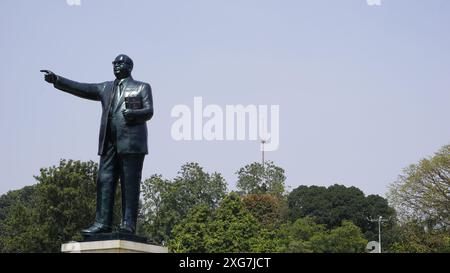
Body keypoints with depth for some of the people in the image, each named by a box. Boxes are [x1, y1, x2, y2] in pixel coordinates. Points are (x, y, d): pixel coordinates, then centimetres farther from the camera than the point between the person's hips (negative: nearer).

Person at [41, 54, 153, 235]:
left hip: (131, 142, -4)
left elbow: (149, 111, 1)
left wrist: (133, 113, -20)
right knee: (105, 181, -3)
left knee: (129, 184, -7)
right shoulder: (106, 88, 22)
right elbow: (82, 89, 11)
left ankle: (128, 224, -8)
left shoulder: (142, 87, 12)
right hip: (109, 143, 5)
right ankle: (102, 223, -6)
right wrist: (56, 80, 0)